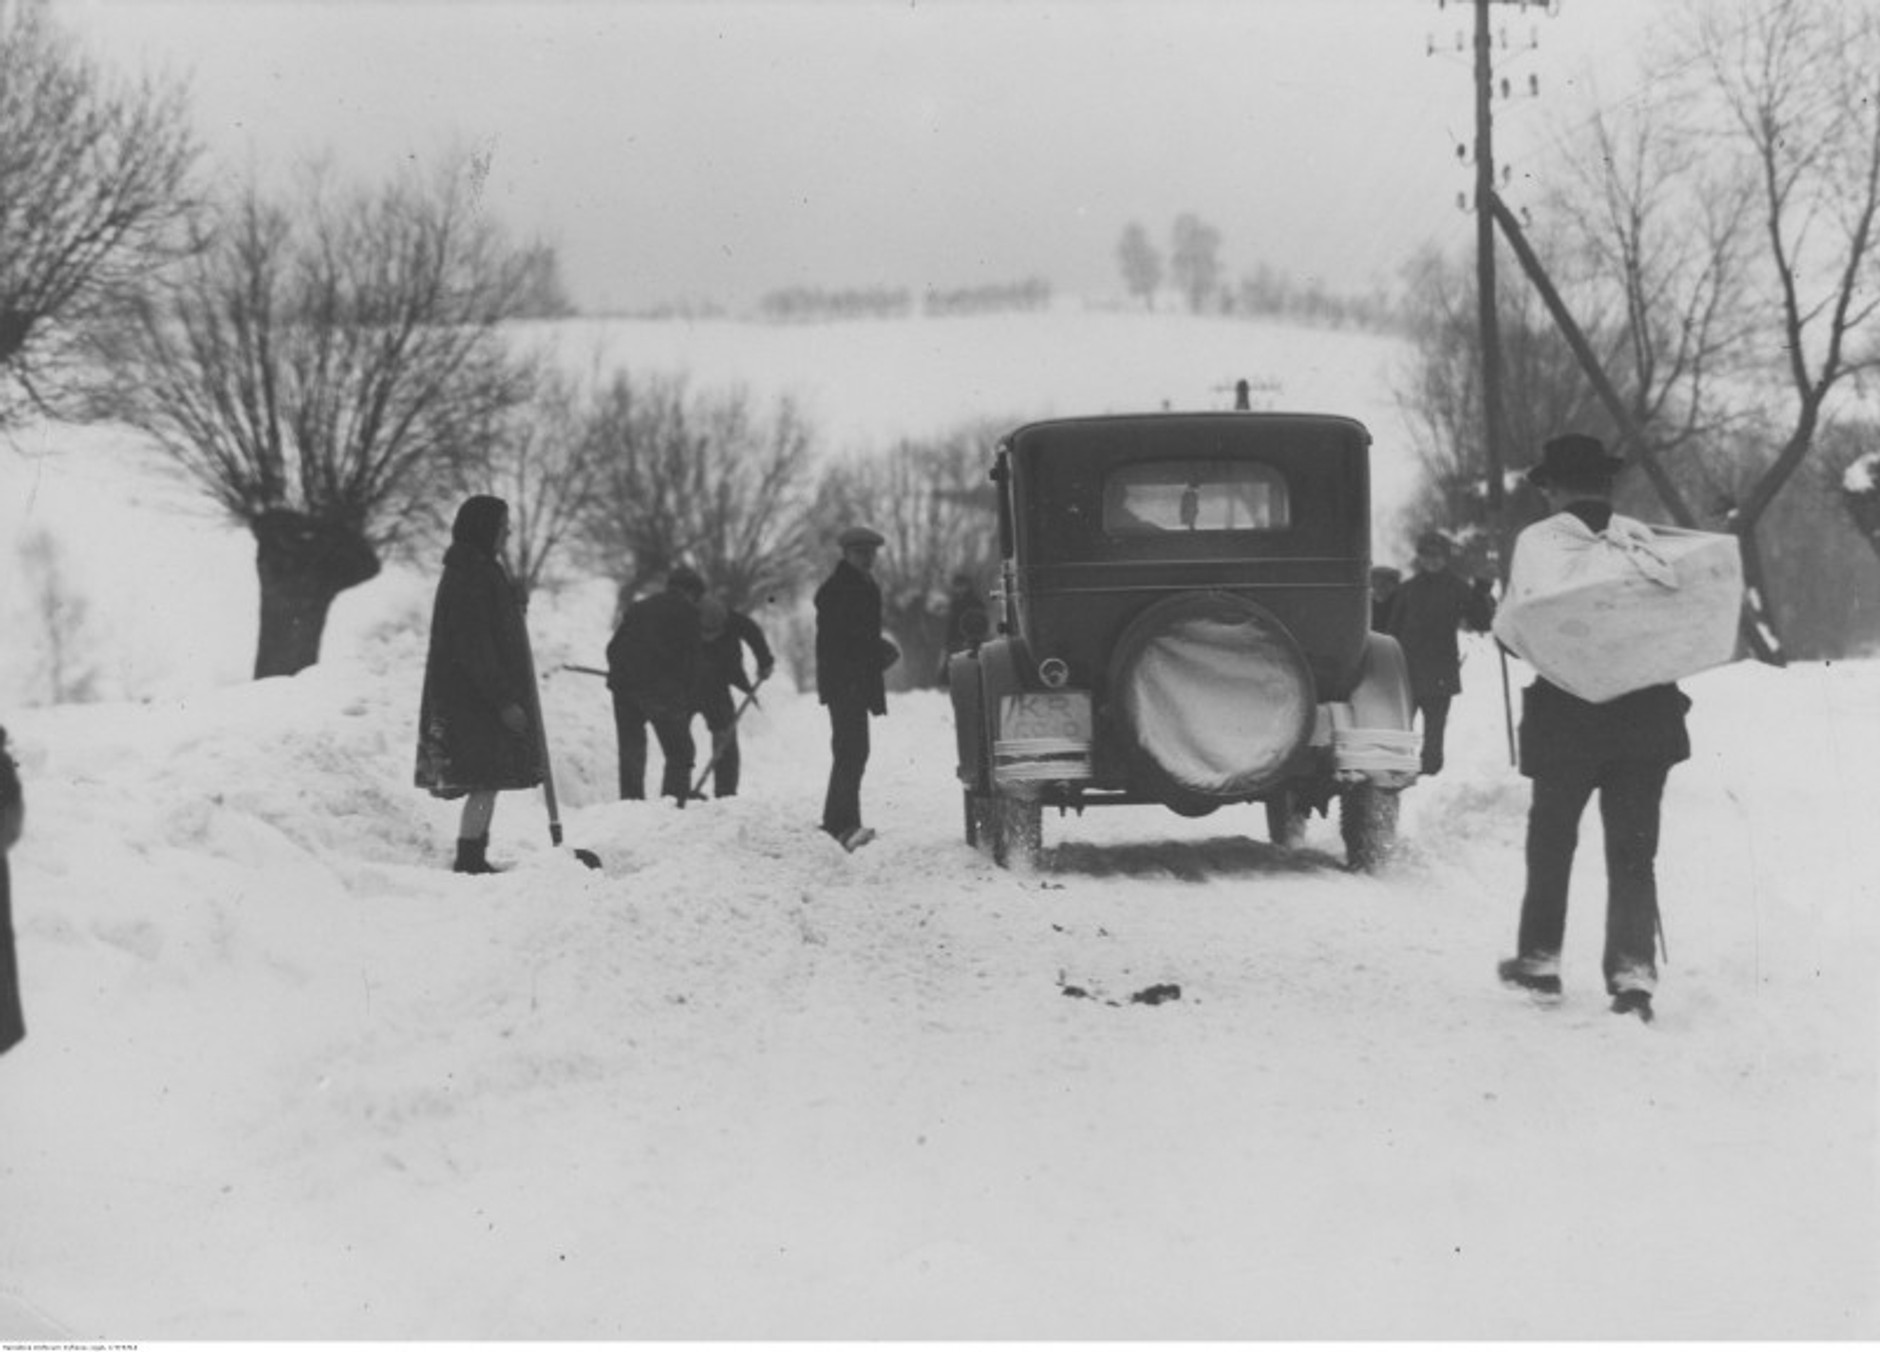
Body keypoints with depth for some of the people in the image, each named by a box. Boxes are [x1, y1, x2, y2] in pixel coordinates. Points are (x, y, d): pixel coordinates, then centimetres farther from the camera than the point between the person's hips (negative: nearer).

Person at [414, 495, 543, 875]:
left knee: (488, 782, 11)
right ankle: (469, 860, -6)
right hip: (473, 698, -10)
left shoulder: (483, 571, 16)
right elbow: (472, 648, -20)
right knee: (486, 782, -9)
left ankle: (474, 859, 15)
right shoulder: (467, 578, -16)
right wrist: (503, 700, -21)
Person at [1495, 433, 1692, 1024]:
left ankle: (1540, 959, 25)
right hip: (1647, 709, 2)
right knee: (1633, 850, 5)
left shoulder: (1537, 539, -3)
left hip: (1567, 713, -2)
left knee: (1551, 840, 16)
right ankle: (1633, 971, -6)